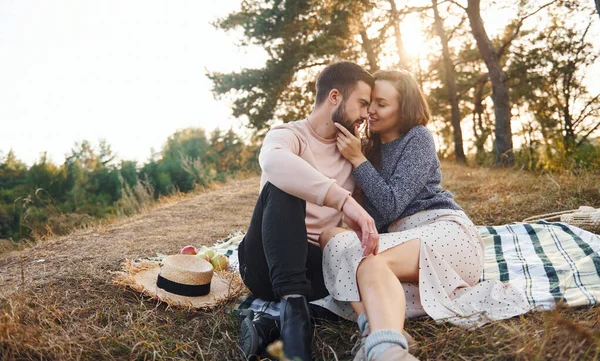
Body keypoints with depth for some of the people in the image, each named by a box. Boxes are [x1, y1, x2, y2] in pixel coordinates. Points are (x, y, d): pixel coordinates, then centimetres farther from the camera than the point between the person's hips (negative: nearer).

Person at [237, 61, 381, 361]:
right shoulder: (288, 134, -7)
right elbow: (273, 160, -35)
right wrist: (343, 200, -45)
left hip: (315, 262, 5)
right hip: (265, 263, -4)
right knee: (284, 185, -31)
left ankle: (269, 326, -24)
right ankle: (293, 307, -43)